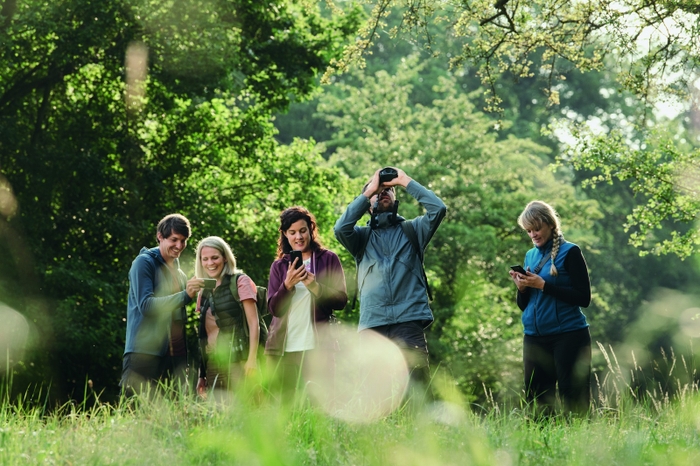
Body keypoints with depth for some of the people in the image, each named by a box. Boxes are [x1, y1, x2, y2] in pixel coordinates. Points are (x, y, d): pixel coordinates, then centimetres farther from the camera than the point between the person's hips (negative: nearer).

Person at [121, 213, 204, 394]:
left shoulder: (179, 272, 19)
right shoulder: (144, 262, -2)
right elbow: (145, 305, -14)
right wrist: (185, 295, -22)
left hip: (175, 357, 6)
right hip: (146, 353, -6)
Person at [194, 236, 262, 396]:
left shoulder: (240, 281, 1)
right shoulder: (204, 292, 17)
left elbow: (253, 323, -5)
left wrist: (252, 360, -15)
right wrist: (202, 375, 15)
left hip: (238, 362, -6)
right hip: (212, 364, 6)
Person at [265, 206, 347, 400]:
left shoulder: (328, 259, 7)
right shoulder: (279, 266, 13)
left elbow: (341, 300, 1)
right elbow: (274, 308, 5)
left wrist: (315, 287, -15)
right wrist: (288, 284, -12)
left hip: (317, 346, -2)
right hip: (283, 347, 2)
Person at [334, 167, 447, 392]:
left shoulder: (413, 230, 18)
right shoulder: (362, 237, 19)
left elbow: (438, 209, 1)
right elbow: (341, 228, -2)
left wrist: (406, 181, 8)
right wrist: (368, 191, 6)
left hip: (409, 321, -1)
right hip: (372, 325, 1)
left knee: (415, 388, -11)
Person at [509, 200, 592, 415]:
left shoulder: (569, 252, -3)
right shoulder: (530, 255, 14)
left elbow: (583, 298, -12)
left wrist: (543, 285, -16)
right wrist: (521, 287, -4)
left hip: (568, 335, -6)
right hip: (534, 338, 6)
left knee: (573, 400, -6)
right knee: (537, 400, 4)